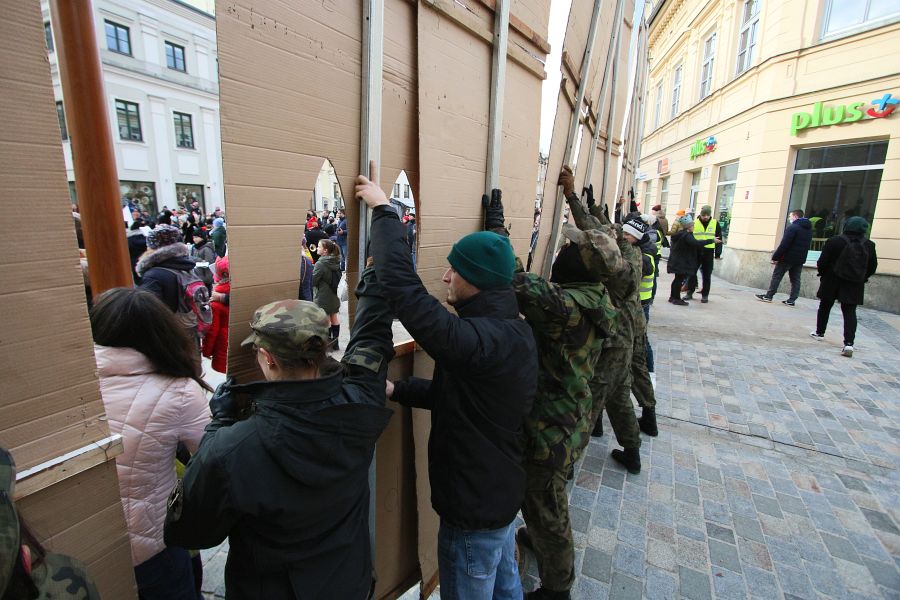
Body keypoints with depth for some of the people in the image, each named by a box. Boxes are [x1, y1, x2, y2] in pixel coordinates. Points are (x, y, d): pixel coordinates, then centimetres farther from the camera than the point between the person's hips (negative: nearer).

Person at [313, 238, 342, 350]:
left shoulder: (320, 263, -20)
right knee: (334, 318, 14)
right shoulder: (336, 262, 1)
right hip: (334, 295, 7)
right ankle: (335, 342, 25)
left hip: (323, 297, -7)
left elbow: (313, 280, -17)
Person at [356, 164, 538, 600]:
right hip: (501, 492, 8)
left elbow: (402, 288, -39)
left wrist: (383, 210, -26)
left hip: (473, 508, -8)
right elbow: (457, 391, 5)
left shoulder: (482, 337, -34)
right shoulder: (512, 330, -2)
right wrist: (398, 391, -3)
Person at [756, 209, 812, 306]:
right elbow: (806, 245, 15)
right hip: (800, 259, 7)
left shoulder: (792, 227, -14)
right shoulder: (809, 229, 14)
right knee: (795, 280, 9)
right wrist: (800, 255, 16)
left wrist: (775, 257, -18)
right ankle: (792, 300, 9)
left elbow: (784, 244, -20)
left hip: (788, 258, -7)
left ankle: (768, 296, 3)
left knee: (776, 276, 1)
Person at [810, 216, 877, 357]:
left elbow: (822, 262, -9)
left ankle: (819, 332, 26)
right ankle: (849, 343, -9)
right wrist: (862, 278, 22)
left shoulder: (834, 241, -12)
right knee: (850, 312, 1)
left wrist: (822, 273, 9)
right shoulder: (869, 245, 1)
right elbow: (872, 267, 8)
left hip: (832, 281, -2)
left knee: (825, 306, 14)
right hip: (855, 284, 3)